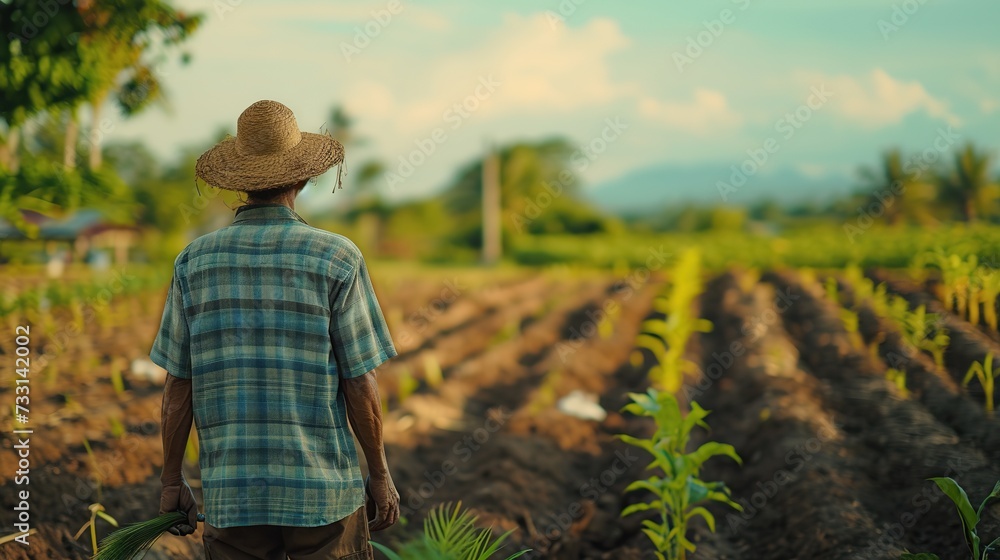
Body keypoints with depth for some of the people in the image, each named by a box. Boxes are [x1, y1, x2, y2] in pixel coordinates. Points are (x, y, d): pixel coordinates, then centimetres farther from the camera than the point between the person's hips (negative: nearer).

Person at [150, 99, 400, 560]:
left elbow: (177, 387, 3)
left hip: (230, 496, 2)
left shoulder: (194, 261, 0)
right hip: (323, 492, -2)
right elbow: (360, 385, -7)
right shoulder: (337, 259, -8)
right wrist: (380, 475, 5)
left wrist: (172, 480, 13)